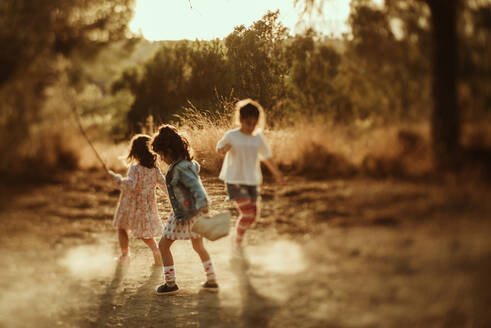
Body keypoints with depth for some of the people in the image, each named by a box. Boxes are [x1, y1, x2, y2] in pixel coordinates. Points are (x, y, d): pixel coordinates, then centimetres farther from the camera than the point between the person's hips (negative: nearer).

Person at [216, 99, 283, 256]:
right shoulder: (231, 136, -6)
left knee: (253, 214, 6)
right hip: (235, 180, -5)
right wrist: (223, 149, -15)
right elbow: (219, 147, 9)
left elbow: (266, 156, 18)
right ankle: (237, 244, 7)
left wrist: (276, 172, 27)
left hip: (252, 181, 5)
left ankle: (238, 238, 29)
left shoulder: (258, 137, 5)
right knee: (247, 214, -13)